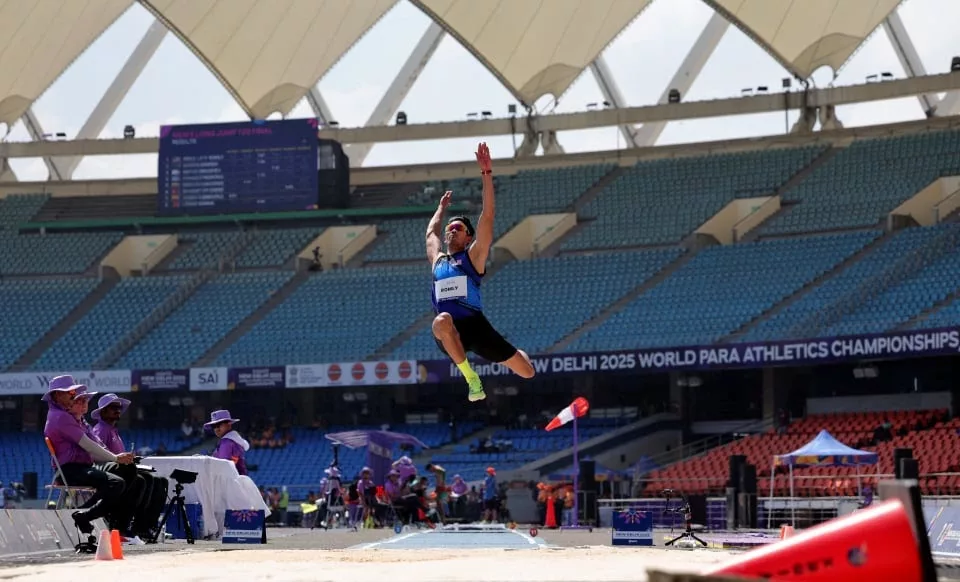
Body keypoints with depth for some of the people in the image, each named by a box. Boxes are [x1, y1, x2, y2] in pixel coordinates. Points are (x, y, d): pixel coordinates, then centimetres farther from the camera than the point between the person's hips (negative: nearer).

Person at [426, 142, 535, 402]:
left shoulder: (473, 256, 10)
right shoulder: (437, 260, 21)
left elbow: (488, 216, 2)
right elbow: (431, 232, 40)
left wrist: (487, 175, -3)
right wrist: (442, 207, 53)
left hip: (474, 324, -1)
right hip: (448, 332, 1)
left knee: (527, 372, 1)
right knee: (442, 321, -40)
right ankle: (471, 378, -26)